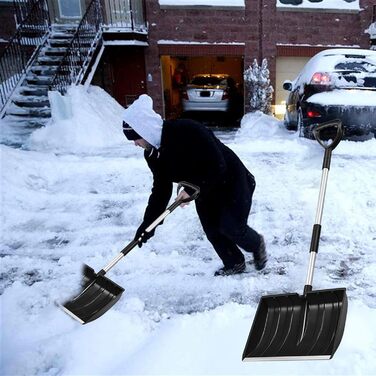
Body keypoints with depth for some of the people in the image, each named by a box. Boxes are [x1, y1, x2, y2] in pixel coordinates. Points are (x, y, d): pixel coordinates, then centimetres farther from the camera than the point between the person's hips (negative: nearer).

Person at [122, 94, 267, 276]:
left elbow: (217, 167, -32)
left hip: (231, 181, -7)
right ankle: (235, 264, 30)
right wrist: (148, 224, -12)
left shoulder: (188, 131, -35)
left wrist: (193, 189, -34)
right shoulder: (152, 153, -10)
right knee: (212, 231, 7)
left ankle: (257, 244, 28)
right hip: (205, 189, 7)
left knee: (232, 227, -5)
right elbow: (160, 189, -6)